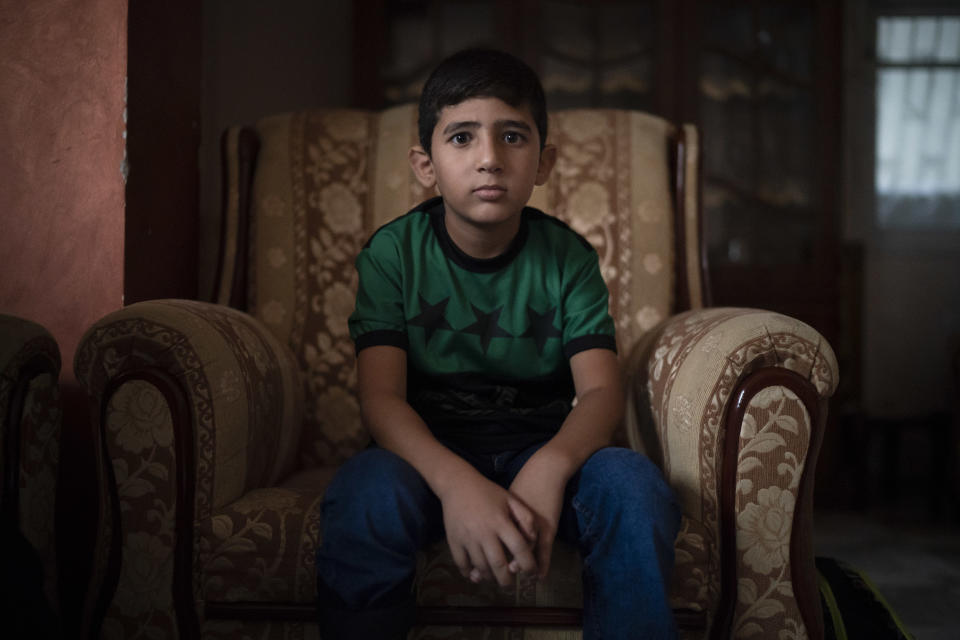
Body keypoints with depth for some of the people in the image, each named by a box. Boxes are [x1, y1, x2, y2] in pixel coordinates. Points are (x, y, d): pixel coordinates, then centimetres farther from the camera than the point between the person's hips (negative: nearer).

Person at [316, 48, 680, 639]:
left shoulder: (568, 257, -3)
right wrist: (455, 482, -38)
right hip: (428, 450, -1)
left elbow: (602, 390, -13)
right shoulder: (394, 253, -6)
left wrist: (549, 469, -36)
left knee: (634, 484, -29)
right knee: (367, 491, -35)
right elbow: (381, 396, -17)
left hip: (541, 449, 2)